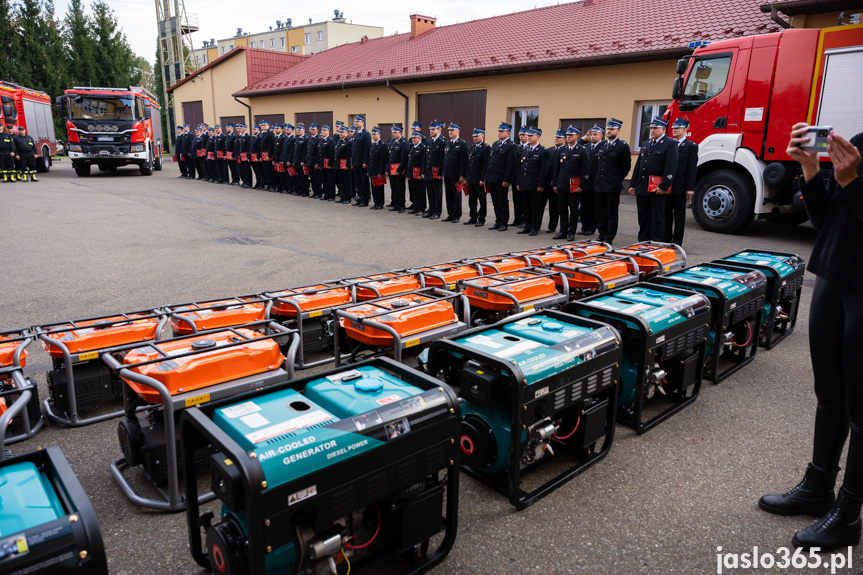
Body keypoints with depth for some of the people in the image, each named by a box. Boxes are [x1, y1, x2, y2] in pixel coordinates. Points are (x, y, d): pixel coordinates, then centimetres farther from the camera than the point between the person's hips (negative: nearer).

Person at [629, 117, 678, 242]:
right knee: (643, 218, 11)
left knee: (657, 219, -1)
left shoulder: (670, 144, -4)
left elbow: (671, 168, -12)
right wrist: (632, 185, 13)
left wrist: (663, 186, -19)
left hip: (657, 189, -7)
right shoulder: (645, 144, 18)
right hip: (642, 188, 7)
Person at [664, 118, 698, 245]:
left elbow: (692, 169, -8)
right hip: (667, 186, 5)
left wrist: (690, 188, -14)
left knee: (679, 214, 2)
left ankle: (677, 241, 7)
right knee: (667, 213, 9)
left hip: (680, 187, -5)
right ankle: (666, 239, 17)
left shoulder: (691, 146, -2)